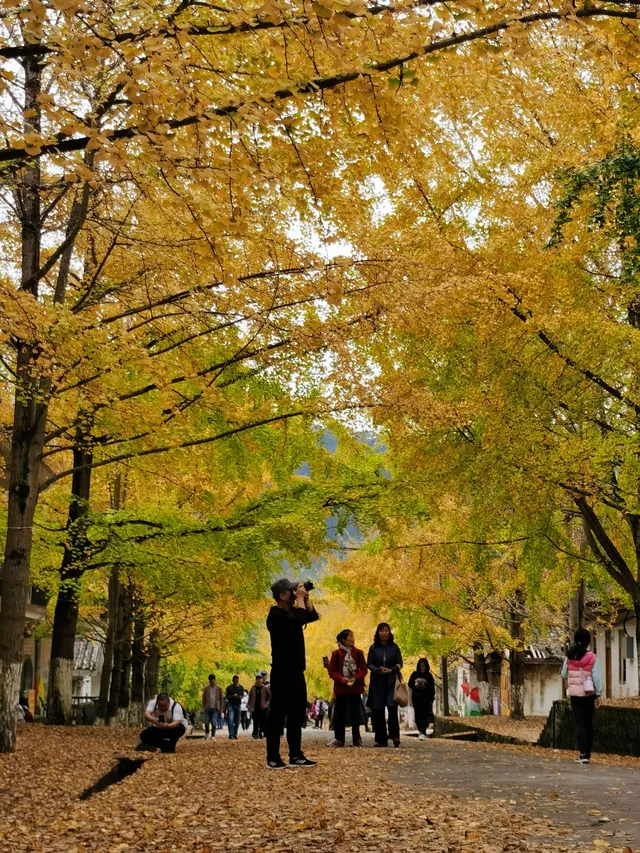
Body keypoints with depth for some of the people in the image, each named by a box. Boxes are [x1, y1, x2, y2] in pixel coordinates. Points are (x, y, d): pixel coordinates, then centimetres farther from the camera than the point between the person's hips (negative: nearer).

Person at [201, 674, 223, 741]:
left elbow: (221, 699, 4)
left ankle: (213, 736, 4)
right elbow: (203, 698, 8)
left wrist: (221, 709, 2)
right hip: (207, 708, 1)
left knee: (214, 723, -6)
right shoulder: (206, 688, 3)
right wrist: (203, 708, 0)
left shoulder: (219, 688, 0)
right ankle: (206, 733, 29)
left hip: (215, 708, -1)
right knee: (206, 722, 3)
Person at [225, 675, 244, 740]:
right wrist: (232, 696, -19)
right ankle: (231, 734, -16)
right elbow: (227, 696, 0)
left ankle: (235, 734, 14)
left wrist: (239, 697, -12)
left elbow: (243, 695, 11)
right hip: (231, 705, -3)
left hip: (238, 705, 3)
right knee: (230, 720, -14)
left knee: (237, 721, 5)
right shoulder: (229, 688, 1)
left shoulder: (241, 687, 10)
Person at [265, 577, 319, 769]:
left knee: (297, 714, 11)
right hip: (283, 673, -9)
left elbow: (313, 617, 20)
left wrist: (306, 600, 5)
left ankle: (296, 755, 16)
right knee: (278, 714, -5)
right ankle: (273, 757, -1)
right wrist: (300, 599, -18)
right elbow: (299, 621, -30)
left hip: (296, 672, 9)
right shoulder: (276, 615, -15)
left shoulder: (291, 612, 14)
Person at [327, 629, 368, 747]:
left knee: (355, 713, 5)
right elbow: (332, 671, -2)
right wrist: (341, 678, -18)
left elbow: (363, 669, 2)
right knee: (340, 713, 1)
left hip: (356, 687, 1)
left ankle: (357, 739, 12)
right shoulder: (336, 654, -2)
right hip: (341, 687, -1)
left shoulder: (358, 653, 2)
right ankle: (339, 739, 7)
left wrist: (356, 678, -15)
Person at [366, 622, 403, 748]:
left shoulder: (394, 647, 5)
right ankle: (381, 739, 5)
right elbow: (369, 664, 4)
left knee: (392, 708, -15)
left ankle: (395, 736, -7)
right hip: (377, 682, 1)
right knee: (378, 711, 0)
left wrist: (390, 670, -13)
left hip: (391, 682, -1)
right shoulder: (373, 648, 5)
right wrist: (377, 670, -15)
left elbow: (400, 663, 5)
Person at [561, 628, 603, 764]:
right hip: (589, 694, 0)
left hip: (575, 693, 0)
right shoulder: (592, 657, -7)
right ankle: (587, 753, 16)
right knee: (588, 723, 12)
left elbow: (564, 674, 7)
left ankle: (583, 754, -12)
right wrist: (598, 694, -3)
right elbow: (597, 677, -9)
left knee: (579, 723, 1)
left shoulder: (569, 657, -2)